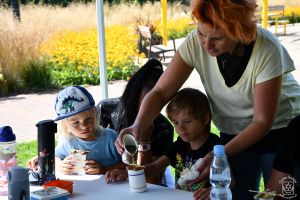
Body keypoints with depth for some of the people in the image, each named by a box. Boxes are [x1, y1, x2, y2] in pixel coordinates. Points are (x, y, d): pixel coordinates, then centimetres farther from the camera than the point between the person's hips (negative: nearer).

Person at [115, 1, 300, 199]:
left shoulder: (267, 50, -29)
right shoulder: (196, 42, -20)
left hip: (279, 130, -3)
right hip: (234, 134, 3)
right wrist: (138, 126, -35)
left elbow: (263, 121, -22)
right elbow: (160, 92, -16)